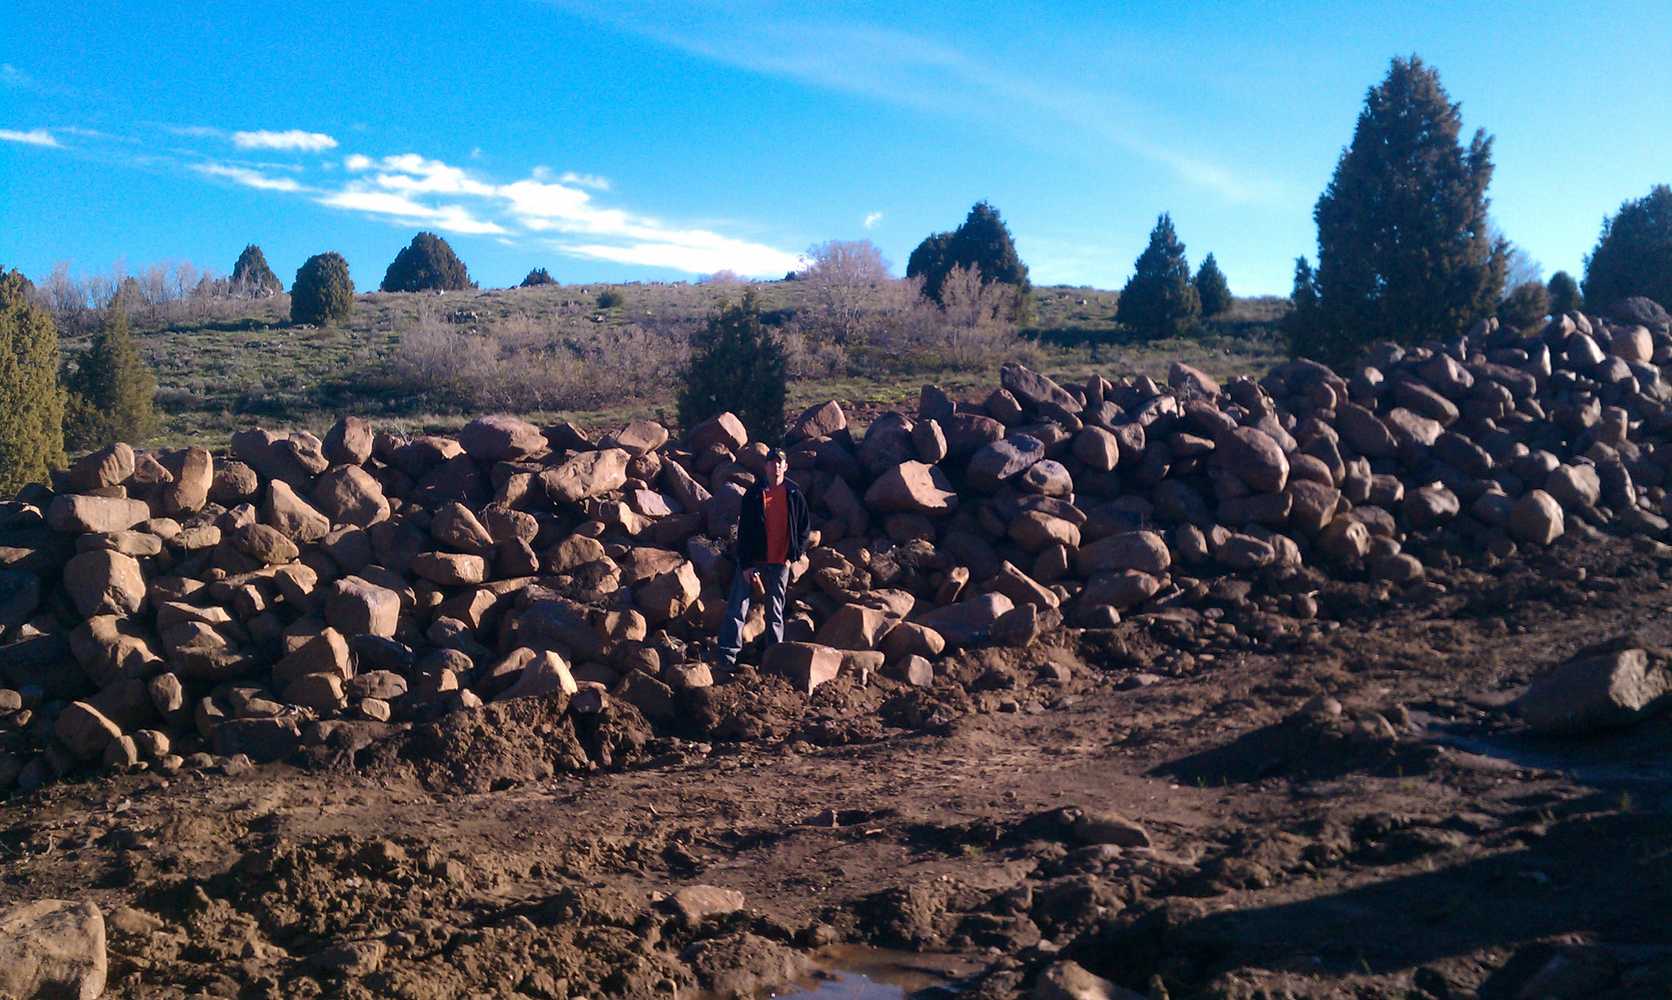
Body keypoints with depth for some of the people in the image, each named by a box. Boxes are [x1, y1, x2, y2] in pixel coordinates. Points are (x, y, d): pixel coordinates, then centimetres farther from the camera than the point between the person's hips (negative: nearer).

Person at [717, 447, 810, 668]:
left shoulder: (794, 495, 2)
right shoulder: (754, 494, -4)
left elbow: (803, 528, 10)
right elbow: (744, 531, -6)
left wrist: (794, 555, 0)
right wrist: (746, 564, -12)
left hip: (780, 563, 2)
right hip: (753, 561, -2)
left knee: (775, 611, 11)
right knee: (737, 609, -4)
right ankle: (727, 655, -1)